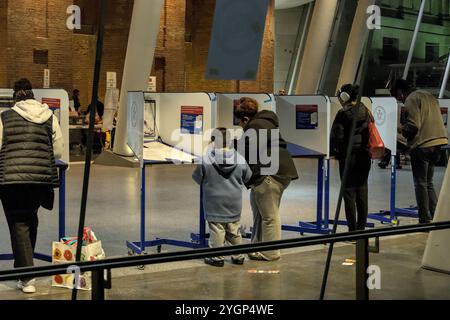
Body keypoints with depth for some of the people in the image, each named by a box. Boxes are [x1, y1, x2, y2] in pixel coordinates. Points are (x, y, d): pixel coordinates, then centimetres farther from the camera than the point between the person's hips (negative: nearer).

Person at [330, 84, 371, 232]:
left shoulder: (343, 113, -12)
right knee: (362, 189, 12)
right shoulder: (365, 111, 7)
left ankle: (352, 229, 1)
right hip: (364, 156, 6)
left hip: (348, 156, -6)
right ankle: (361, 227, 17)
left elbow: (336, 136, -13)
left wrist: (332, 151, -1)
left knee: (349, 190, 0)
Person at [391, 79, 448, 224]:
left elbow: (413, 126, -19)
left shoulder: (411, 100, -9)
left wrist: (403, 130, 1)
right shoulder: (429, 96, 19)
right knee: (428, 182, 17)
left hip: (422, 145, -9)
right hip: (438, 141, 9)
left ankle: (425, 220, 1)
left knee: (421, 184, 0)